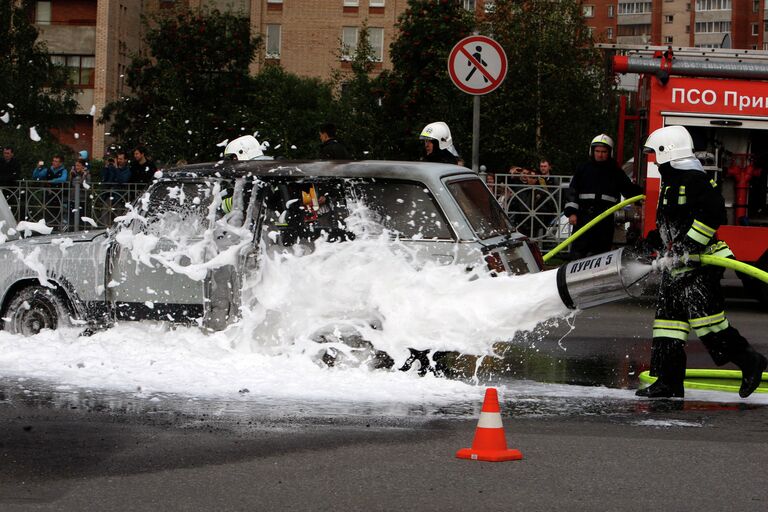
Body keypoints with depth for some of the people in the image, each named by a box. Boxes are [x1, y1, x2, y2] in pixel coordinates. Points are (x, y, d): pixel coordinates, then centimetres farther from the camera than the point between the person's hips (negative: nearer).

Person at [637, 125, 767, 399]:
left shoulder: (694, 179, -13)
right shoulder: (671, 182, 20)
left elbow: (713, 212, -24)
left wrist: (690, 245, -26)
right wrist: (659, 238, 15)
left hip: (700, 263, -11)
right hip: (678, 266, 11)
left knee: (703, 314, -15)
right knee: (668, 314, 7)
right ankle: (669, 381, 9)